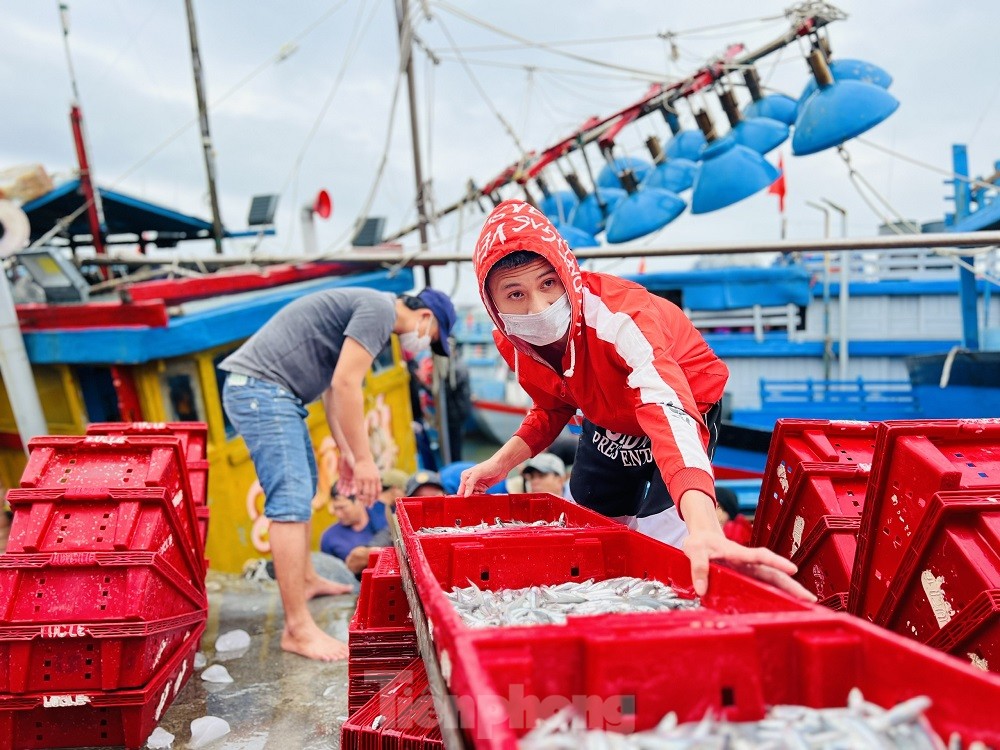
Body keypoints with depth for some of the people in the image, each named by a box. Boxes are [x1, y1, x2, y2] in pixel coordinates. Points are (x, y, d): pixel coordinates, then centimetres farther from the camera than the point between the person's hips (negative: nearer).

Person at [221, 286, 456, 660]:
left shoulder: (367, 307, 20)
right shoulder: (380, 309, -11)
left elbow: (333, 387, 22)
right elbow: (345, 384, -19)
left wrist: (346, 452, 21)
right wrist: (363, 458, -14)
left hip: (254, 390, 11)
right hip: (261, 389, -11)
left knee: (303, 487, 22)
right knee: (291, 500, -14)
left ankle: (306, 580, 38)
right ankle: (298, 629, -12)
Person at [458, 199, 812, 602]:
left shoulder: (616, 315, -40)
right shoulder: (513, 342, -20)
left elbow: (669, 410, -55)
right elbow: (553, 407, 0)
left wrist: (703, 529, -71)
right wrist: (501, 462, -16)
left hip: (686, 402, -5)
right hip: (607, 422, 6)